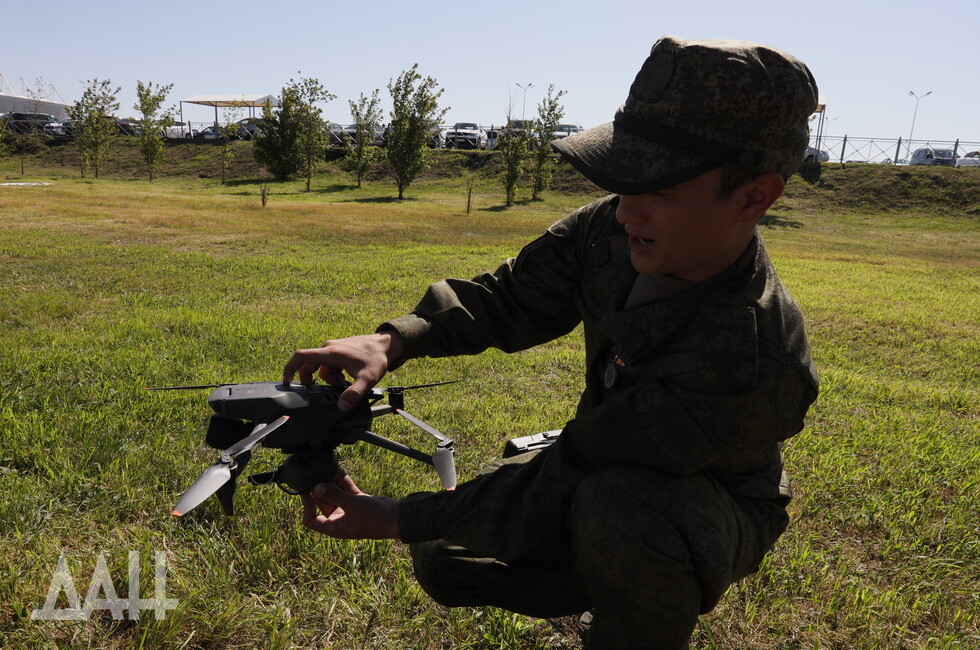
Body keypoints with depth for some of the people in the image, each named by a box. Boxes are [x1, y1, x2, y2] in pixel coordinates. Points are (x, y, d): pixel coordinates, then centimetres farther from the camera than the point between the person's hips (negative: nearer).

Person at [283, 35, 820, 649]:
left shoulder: (751, 363, -39)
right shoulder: (613, 229, -20)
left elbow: (569, 475, -34)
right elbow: (508, 298, -9)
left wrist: (396, 518, -27)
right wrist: (393, 341, -28)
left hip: (713, 506, -5)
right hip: (609, 463, 6)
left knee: (616, 508, -40)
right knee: (445, 559, 0)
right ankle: (635, 582, 17)